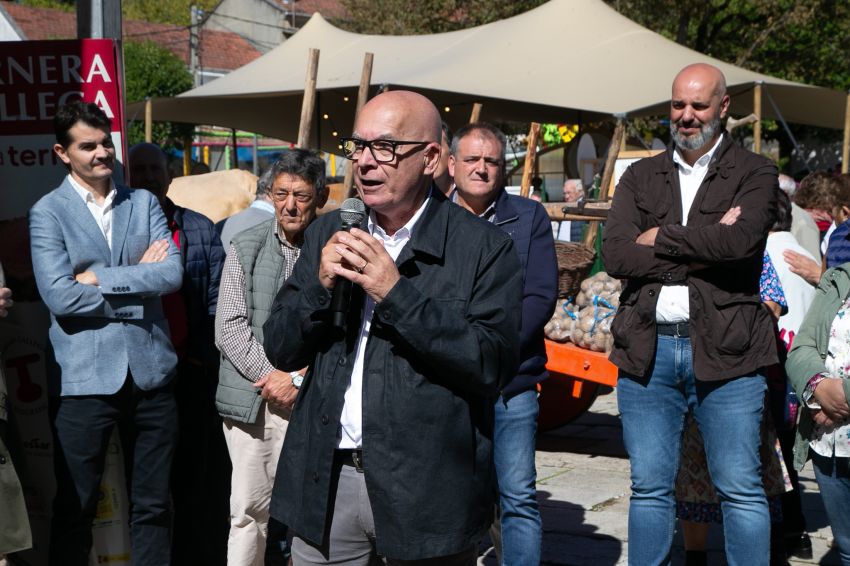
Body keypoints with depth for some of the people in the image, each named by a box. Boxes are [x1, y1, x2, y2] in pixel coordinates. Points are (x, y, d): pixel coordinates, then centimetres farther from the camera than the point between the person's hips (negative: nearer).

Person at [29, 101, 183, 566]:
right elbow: (60, 297, -15)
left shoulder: (144, 203, 8)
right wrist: (138, 282, -10)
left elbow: (173, 273, -6)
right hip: (84, 378, -3)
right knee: (75, 507, 8)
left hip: (150, 371, 3)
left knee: (153, 504, 12)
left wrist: (100, 277, -11)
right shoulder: (47, 213, -2)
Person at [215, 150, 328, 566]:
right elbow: (230, 326, 2)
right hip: (252, 400, 2)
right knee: (248, 508, 3)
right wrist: (271, 375, -7)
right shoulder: (246, 246, 6)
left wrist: (299, 379, -11)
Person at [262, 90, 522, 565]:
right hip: (326, 480, 4)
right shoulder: (329, 233, 9)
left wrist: (396, 292, -20)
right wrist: (321, 284, -11)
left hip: (424, 489, -4)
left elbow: (494, 364, -16)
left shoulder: (485, 248, -6)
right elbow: (281, 351, 8)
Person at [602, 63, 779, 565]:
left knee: (740, 489, 3)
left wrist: (661, 238, -7)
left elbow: (742, 241, -17)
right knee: (650, 489, 10)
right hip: (648, 349, 3)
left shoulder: (755, 174, 4)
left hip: (724, 351, -3)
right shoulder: (641, 177, 13)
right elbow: (616, 255, -3)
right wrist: (703, 249, -11)